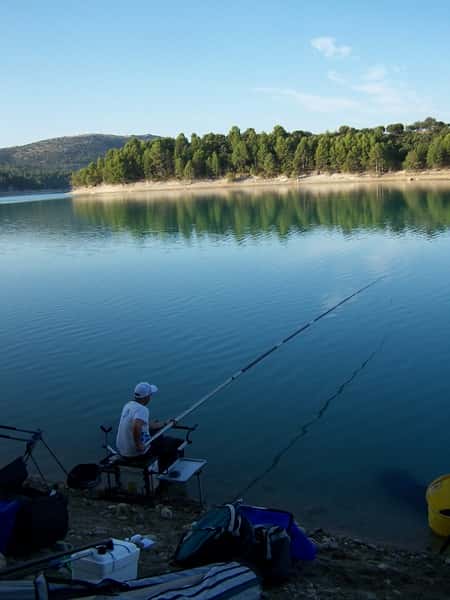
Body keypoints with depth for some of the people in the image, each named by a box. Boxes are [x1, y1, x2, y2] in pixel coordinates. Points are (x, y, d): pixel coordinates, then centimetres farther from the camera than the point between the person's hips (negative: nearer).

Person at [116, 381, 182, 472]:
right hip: (137, 452, -8)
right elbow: (136, 427, -41)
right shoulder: (142, 409, -22)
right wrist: (138, 445, -26)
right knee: (174, 443, 10)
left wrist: (165, 423, 25)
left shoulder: (128, 405, 6)